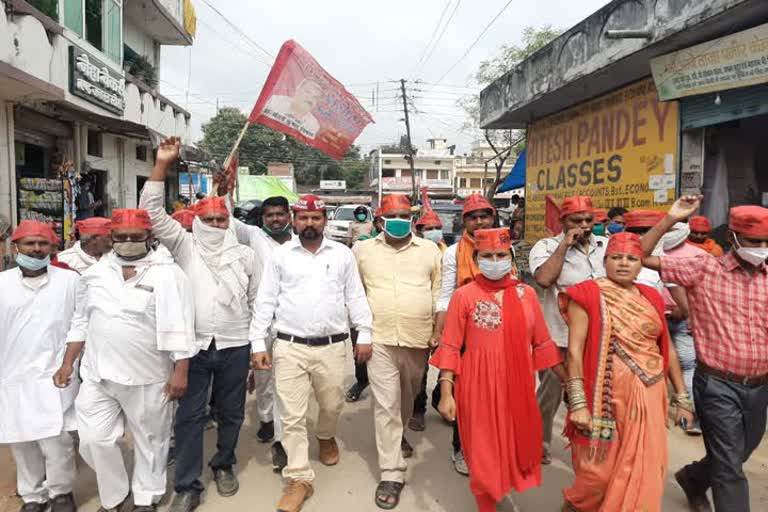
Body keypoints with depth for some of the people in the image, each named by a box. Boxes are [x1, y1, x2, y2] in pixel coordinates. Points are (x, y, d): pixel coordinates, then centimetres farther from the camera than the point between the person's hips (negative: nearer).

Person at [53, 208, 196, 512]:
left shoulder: (168, 273, -10)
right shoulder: (95, 273, 6)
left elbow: (179, 327, -13)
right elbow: (81, 321, 14)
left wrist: (180, 372, -17)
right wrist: (67, 363, 10)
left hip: (149, 376, -4)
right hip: (97, 374, 4)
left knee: (150, 440, 11)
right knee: (94, 440, 6)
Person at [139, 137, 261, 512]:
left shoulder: (245, 255, 3)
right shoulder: (184, 246, 2)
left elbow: (258, 300, 6)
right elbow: (152, 212, -7)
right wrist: (162, 165, -13)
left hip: (235, 346, 1)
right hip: (193, 345, -1)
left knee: (230, 413, 14)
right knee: (189, 416, 5)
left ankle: (224, 465, 37)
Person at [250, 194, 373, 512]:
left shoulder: (342, 254, 4)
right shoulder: (280, 256, 2)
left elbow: (355, 297, 7)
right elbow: (265, 302, 3)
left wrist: (364, 335, 3)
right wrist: (258, 343, -1)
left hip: (332, 346, 1)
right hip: (289, 347, 0)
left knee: (332, 405, 17)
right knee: (292, 416, 2)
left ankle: (326, 438, 50)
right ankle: (299, 479, 17)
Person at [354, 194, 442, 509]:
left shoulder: (430, 250, 3)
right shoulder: (363, 250, 2)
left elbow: (438, 294, 7)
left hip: (418, 338, 2)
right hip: (379, 340, -2)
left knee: (407, 396, 21)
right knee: (386, 404, -2)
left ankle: (398, 434, 50)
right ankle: (391, 474, 6)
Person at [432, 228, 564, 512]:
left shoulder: (526, 293, 3)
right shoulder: (464, 295, -8)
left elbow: (542, 342, 9)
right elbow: (450, 347, -8)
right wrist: (446, 392, -11)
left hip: (518, 383, 4)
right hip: (479, 385, -3)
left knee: (518, 443, 17)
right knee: (484, 450, 9)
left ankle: (500, 488, 46)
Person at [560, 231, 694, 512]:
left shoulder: (651, 297, 10)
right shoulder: (588, 294, -7)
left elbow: (668, 349, 16)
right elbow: (574, 350, -12)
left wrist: (682, 398, 14)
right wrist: (577, 403, -17)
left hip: (648, 398, 5)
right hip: (606, 398, -4)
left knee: (643, 472, 8)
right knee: (598, 471, 5)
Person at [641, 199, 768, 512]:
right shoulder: (704, 269, -10)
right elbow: (642, 257, -16)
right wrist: (670, 219, -21)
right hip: (718, 384, -6)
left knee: (738, 456, 24)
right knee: (730, 467, 1)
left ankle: (693, 479, 51)